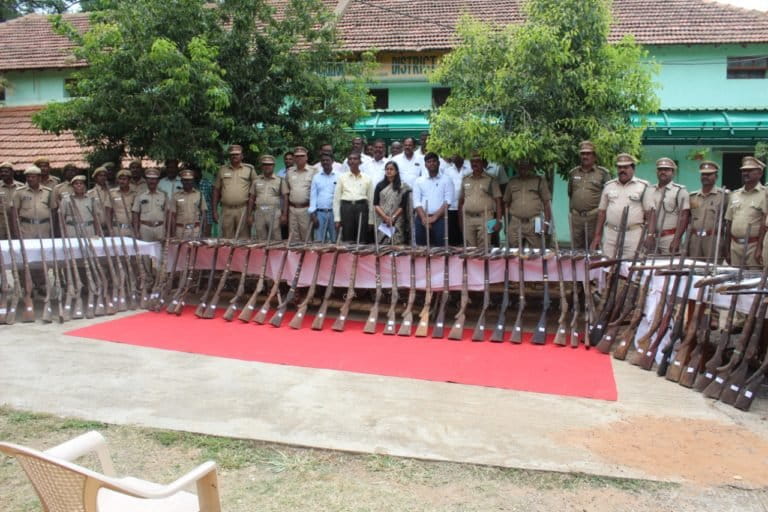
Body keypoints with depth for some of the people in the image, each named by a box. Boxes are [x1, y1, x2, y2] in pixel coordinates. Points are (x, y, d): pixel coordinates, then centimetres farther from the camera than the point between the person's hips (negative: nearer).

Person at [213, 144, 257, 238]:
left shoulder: (249, 169, 6)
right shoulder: (222, 169, 12)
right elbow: (216, 190, 13)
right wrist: (214, 210, 7)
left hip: (243, 209, -2)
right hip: (226, 210, 2)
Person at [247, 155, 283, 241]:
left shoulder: (279, 180, 6)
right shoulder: (256, 180, 13)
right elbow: (251, 198, 15)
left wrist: (284, 214, -7)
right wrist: (250, 215, 9)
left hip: (274, 212, -3)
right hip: (259, 212, 3)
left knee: (276, 239, -5)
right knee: (260, 240, 6)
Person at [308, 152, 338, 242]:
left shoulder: (338, 176, 1)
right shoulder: (316, 177, 9)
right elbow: (313, 196, 7)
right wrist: (313, 214, -2)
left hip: (334, 212, -2)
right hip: (320, 213, 2)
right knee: (318, 241, 1)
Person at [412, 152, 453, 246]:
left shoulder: (446, 180, 8)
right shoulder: (419, 181, 14)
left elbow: (447, 202, -2)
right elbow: (416, 202, 5)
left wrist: (434, 217, -12)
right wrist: (424, 218, -10)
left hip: (440, 219, -2)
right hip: (422, 219, 2)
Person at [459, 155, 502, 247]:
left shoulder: (490, 180, 2)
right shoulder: (465, 180, 13)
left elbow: (498, 201, -1)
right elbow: (461, 201, 17)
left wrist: (498, 221, -9)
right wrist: (461, 221, 11)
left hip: (485, 219, -3)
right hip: (468, 219, 4)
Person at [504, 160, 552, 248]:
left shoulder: (540, 181, 5)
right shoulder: (512, 182, 13)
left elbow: (547, 202, 3)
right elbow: (506, 203, 16)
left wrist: (546, 222, -5)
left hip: (534, 224, -2)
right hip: (515, 224, 2)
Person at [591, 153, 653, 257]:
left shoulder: (643, 186, 2)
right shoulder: (609, 186, 13)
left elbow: (649, 213, 0)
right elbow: (602, 211, 14)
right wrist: (597, 235, 10)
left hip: (633, 234, -3)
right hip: (610, 233, 3)